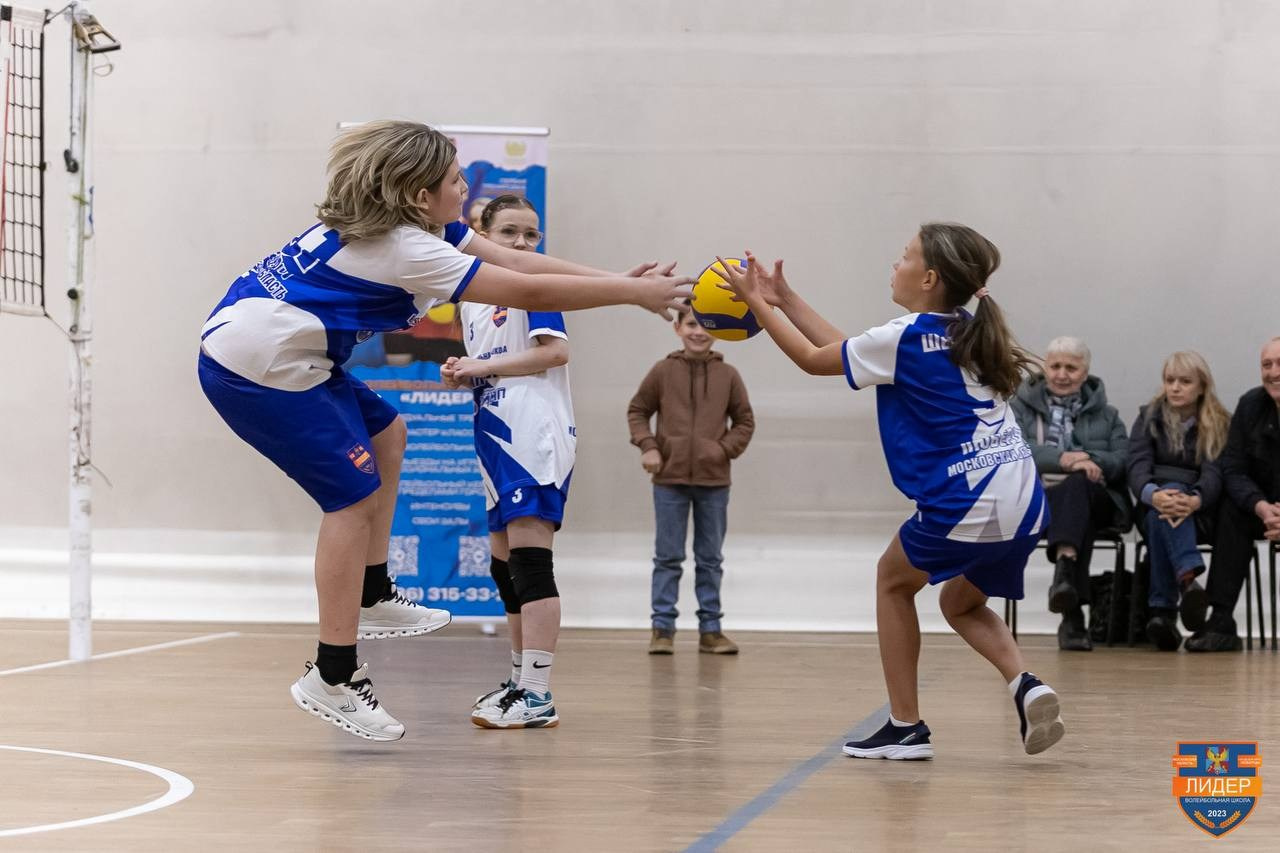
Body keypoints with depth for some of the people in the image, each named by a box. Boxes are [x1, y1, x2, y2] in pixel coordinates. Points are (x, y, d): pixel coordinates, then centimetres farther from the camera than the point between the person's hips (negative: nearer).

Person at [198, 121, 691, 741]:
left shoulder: (401, 224, 9)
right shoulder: (407, 250, -20)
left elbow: (515, 261, 7)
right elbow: (526, 292, -19)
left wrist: (619, 281, 2)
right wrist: (634, 293, -12)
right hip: (261, 367, -11)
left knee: (385, 434, 21)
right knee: (356, 495, -11)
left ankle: (373, 598, 27)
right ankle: (333, 679, -7)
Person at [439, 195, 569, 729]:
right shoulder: (471, 295, 18)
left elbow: (555, 351, -17)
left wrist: (481, 366, -14)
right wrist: (462, 376, 5)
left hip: (536, 435, -9)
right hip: (497, 439, 9)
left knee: (529, 560, -15)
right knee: (504, 565, 14)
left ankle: (537, 698, -18)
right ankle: (520, 682, 25)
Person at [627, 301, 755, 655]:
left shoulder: (728, 375, 1)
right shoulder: (663, 371, -1)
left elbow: (745, 421, 7)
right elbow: (637, 410, 6)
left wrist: (726, 449, -7)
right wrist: (647, 446, -8)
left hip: (714, 481, 1)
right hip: (670, 479, -1)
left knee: (710, 559, 8)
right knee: (668, 558, 3)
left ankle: (710, 629, 15)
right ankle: (663, 628, 9)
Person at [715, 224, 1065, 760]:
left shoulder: (905, 339, -8)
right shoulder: (963, 334, 17)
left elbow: (815, 360, 6)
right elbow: (845, 350, 24)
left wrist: (756, 302, 15)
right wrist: (785, 299, 26)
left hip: (964, 504, -7)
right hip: (1023, 502, 7)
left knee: (893, 580, 19)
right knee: (962, 603, 27)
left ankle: (906, 726, 17)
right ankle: (1024, 684, -2)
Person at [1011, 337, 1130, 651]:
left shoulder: (1105, 414, 26)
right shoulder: (1021, 407, 22)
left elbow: (1124, 460, 8)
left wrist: (1090, 461, -14)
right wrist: (1062, 459, -16)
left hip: (1094, 500, 1)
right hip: (1036, 501, -1)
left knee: (1077, 485, -37)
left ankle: (1065, 570, -61)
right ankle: (1073, 614, -53)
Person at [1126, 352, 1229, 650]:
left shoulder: (1219, 425, 6)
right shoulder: (1148, 418, 11)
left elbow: (1214, 473, -11)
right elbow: (1137, 466, -5)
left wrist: (1194, 500, -35)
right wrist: (1154, 495, -30)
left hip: (1201, 515, -2)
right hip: (1152, 506, 2)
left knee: (1166, 514, -36)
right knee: (1161, 512, -36)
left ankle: (1162, 610, -49)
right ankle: (1188, 576, -59)